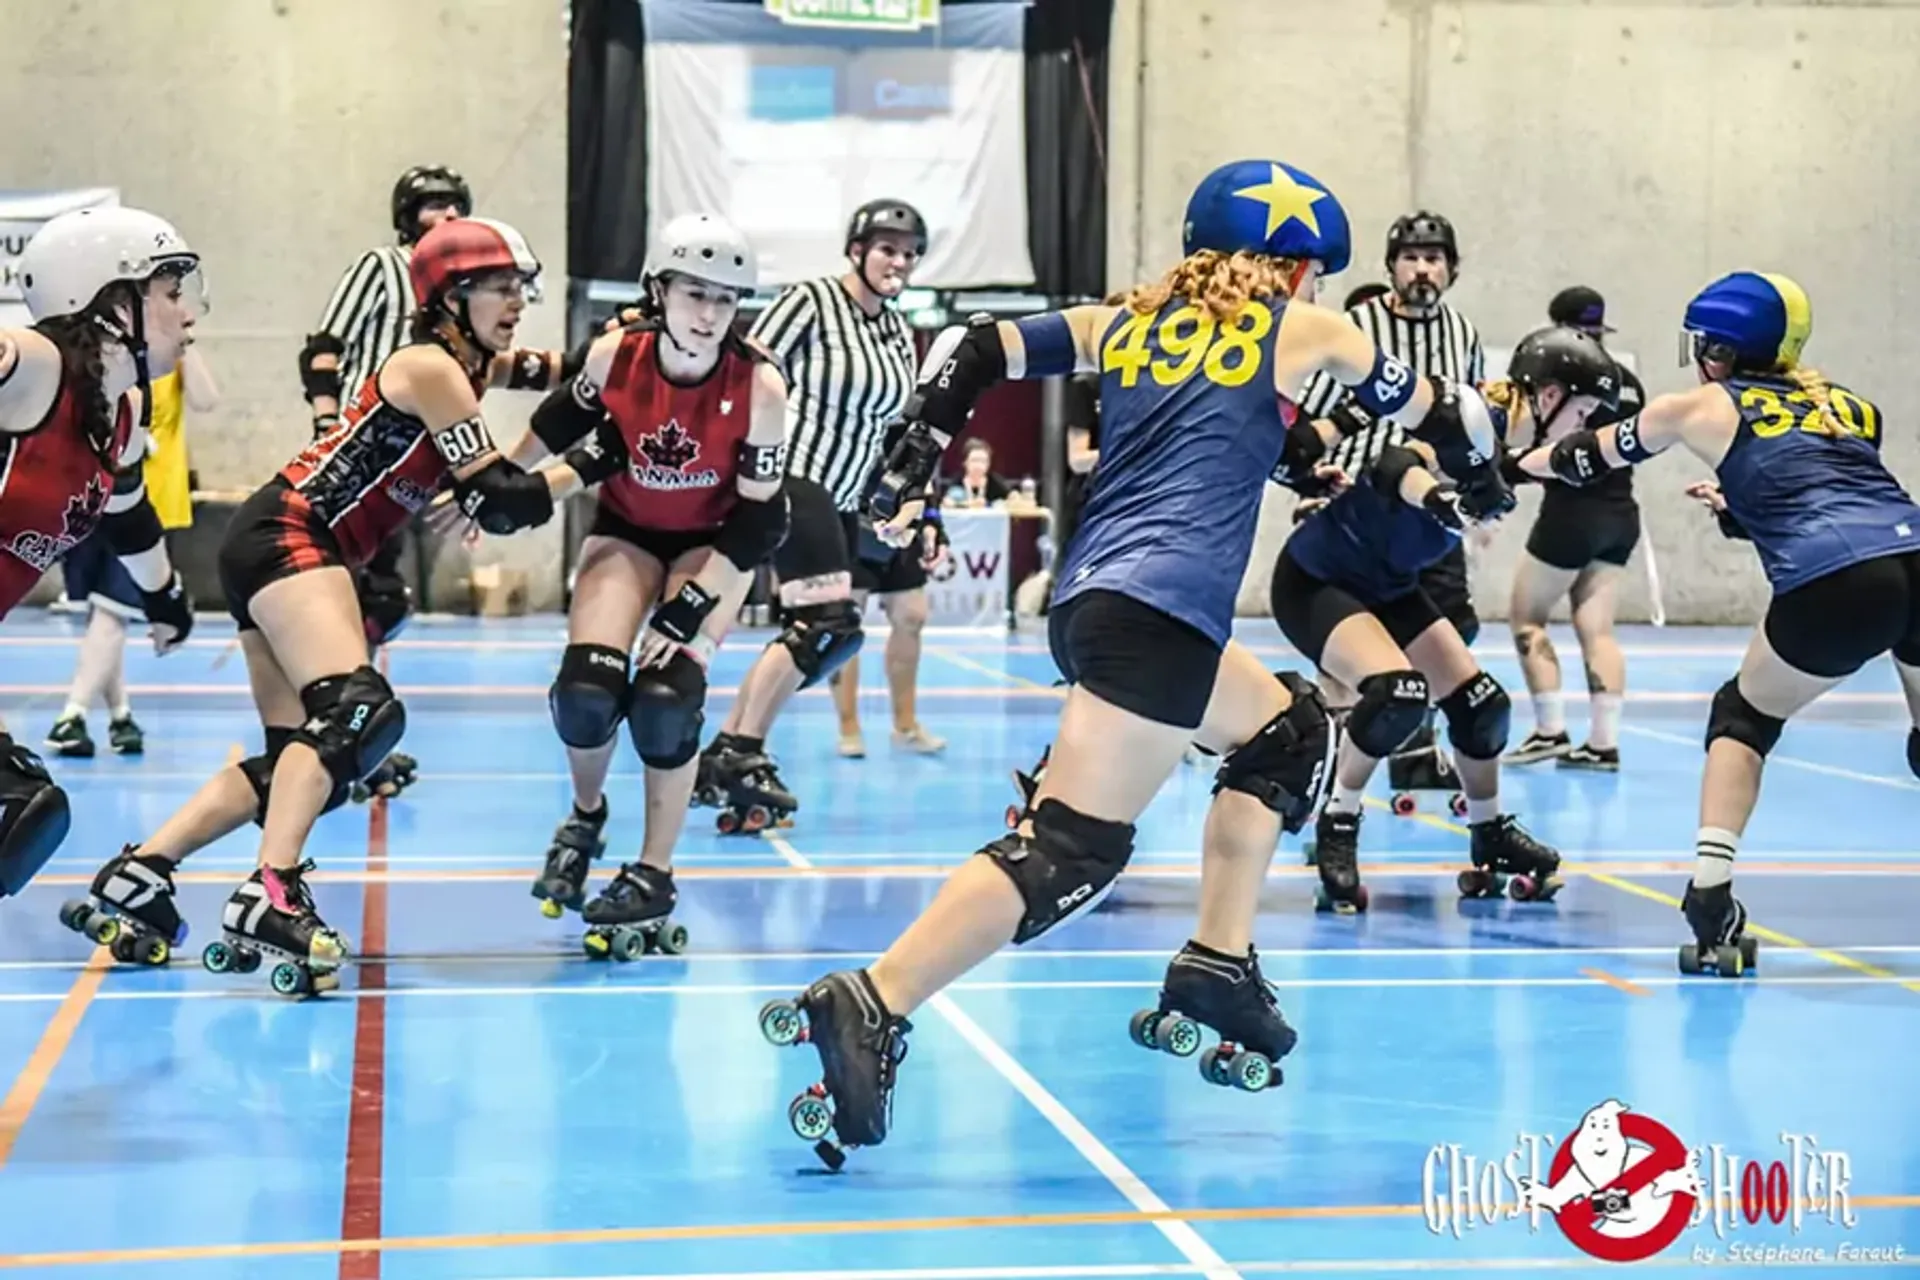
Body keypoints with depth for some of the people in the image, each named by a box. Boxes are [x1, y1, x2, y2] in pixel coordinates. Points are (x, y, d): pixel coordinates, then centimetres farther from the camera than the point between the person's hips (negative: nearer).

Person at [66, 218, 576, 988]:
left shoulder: (469, 367, 17)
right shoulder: (430, 368, -10)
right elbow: (498, 503, -14)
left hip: (307, 550, 10)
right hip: (286, 535, -10)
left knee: (305, 751, 8)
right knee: (360, 712, -28)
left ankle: (138, 873, 10)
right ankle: (271, 897, -38)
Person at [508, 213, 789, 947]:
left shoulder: (759, 387, -25)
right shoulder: (615, 356, -20)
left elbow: (758, 521, -19)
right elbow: (558, 424, 3)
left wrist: (690, 609, -25)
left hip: (715, 543, -2)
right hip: (626, 530, 2)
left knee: (666, 696, -20)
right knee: (586, 691, -17)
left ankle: (653, 881, -2)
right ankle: (585, 819, 16)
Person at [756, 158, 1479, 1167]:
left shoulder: (1130, 320, 22)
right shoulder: (1305, 330, 13)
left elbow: (972, 350, 13)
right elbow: (1416, 408, 31)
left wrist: (914, 460, 9)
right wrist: (1463, 410, 52)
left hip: (1089, 595, 8)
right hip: (1162, 611, -7)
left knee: (1291, 732, 26)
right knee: (1069, 850, -13)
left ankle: (1219, 968, 19)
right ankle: (869, 1010, -26)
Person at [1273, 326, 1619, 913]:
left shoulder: (1506, 446, 2)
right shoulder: (1476, 423, -25)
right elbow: (1393, 466, -39)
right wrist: (1439, 497, -55)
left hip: (1386, 585, 9)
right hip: (1315, 579, -9)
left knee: (1481, 704, 8)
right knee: (1398, 692, -30)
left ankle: (1491, 839, 30)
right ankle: (1336, 829, -9)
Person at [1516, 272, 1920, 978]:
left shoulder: (1698, 408, 19)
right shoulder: (1848, 403, 28)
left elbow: (1586, 459, 34)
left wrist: (1511, 463, 52)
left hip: (1834, 585, -3)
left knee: (1743, 716, 22)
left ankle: (1711, 903, 9)